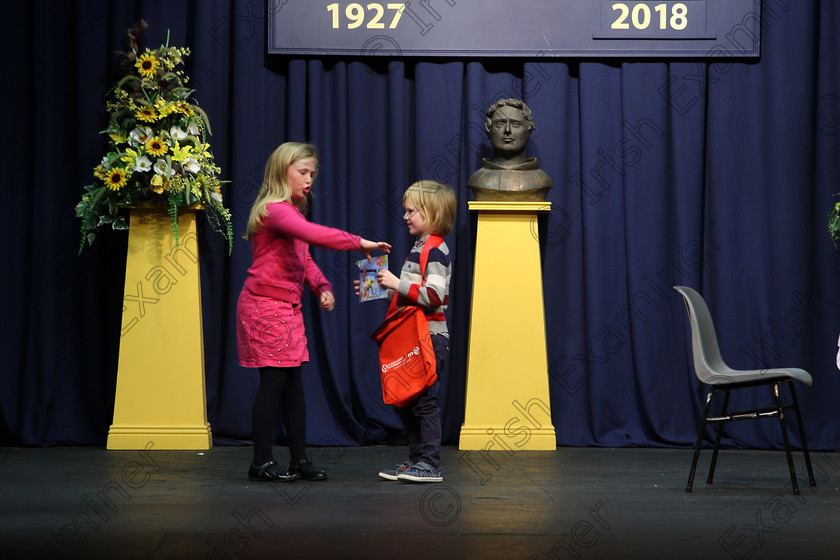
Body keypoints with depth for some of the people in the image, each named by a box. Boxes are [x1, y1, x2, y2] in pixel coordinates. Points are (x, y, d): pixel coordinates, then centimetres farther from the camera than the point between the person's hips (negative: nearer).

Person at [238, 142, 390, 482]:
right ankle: (261, 462, 0)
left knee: (293, 384, 9)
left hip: (288, 308, 9)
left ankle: (299, 460, 13)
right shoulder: (275, 210, -16)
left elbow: (304, 259, 19)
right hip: (265, 306, -9)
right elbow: (315, 235, -32)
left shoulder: (293, 212, 17)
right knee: (274, 381, -7)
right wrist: (359, 243, -31)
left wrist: (323, 287, 1)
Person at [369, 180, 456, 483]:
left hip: (431, 337, -10)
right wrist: (384, 290, 17)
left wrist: (398, 283, -23)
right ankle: (416, 459, 19)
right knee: (409, 401, 12)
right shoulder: (419, 248, 16)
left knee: (424, 400, -9)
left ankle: (430, 464, -6)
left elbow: (434, 296, -24)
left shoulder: (436, 251, -14)